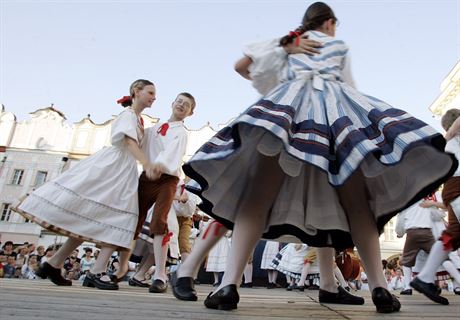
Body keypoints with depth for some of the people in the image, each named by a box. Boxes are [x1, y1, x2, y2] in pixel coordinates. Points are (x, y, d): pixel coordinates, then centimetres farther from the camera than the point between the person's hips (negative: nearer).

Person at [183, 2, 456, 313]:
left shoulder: (287, 44, 35)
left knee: (259, 194, -12)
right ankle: (380, 285, -8)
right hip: (337, 103, 1)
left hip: (290, 99, 0)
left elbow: (254, 71, 37)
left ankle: (230, 282, -23)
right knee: (357, 200, 1)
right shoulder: (340, 46, 32)